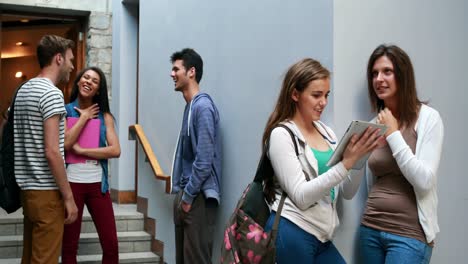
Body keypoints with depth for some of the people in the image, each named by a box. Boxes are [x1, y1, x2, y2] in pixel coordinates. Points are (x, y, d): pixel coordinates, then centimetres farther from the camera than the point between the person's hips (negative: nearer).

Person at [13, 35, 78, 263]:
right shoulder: (52, 93, -14)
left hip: (27, 187, 9)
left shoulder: (23, 90, 14)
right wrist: (68, 197, -15)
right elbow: (51, 152, -20)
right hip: (46, 190, -9)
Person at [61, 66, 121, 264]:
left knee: (111, 245, 2)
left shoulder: (104, 116, 5)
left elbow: (115, 150, -8)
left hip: (97, 184, 2)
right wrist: (84, 118, -7)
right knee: (69, 245, 9)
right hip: (71, 182, -1)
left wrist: (81, 150, -12)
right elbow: (64, 144, -14)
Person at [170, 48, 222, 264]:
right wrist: (181, 193, 15)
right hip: (186, 193, 9)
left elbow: (204, 159, -20)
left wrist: (188, 196, -14)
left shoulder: (203, 106, -15)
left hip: (198, 197, -9)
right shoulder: (189, 106, 13)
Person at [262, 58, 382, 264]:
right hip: (291, 235, -6)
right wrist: (346, 163, -21)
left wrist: (357, 158, -7)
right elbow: (300, 196, -16)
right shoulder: (282, 134, -9)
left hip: (320, 237, 6)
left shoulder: (326, 132, 10)